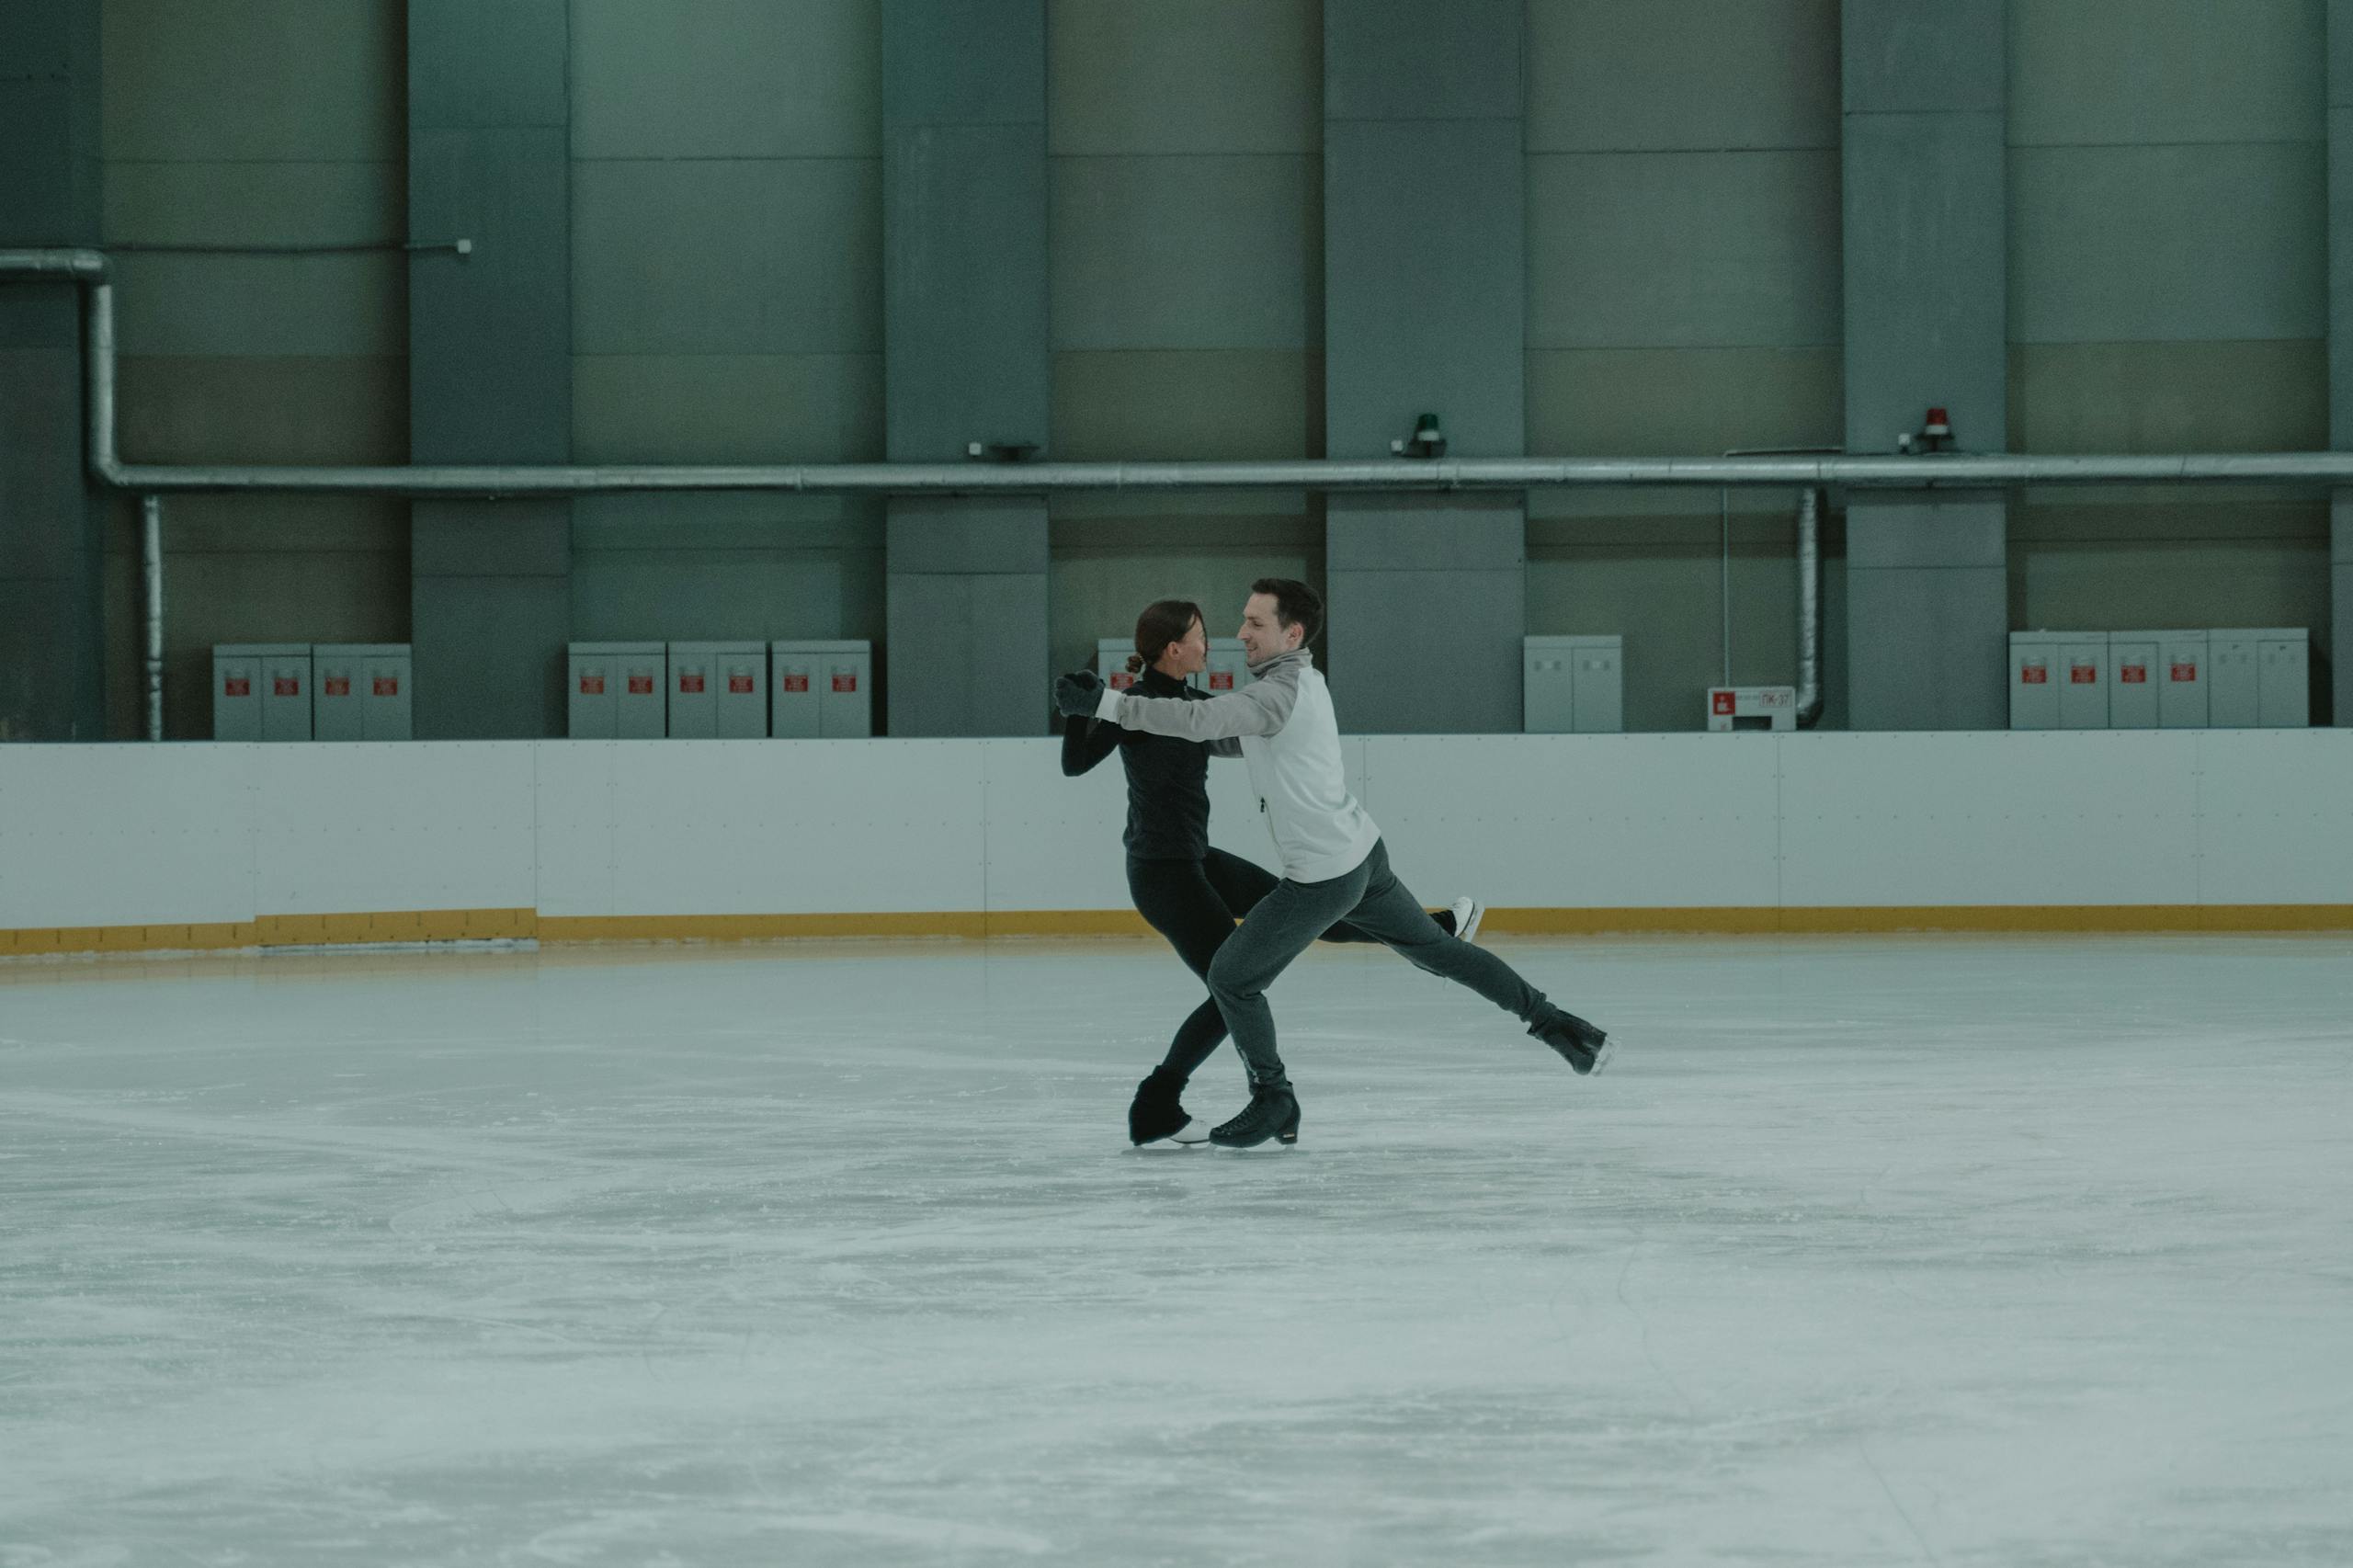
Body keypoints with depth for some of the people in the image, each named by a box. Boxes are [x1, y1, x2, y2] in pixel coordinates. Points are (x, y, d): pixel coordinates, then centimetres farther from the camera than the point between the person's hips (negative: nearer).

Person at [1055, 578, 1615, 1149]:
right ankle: (1551, 1022, 24)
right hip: (1362, 853, 10)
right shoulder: (1300, 680, 11)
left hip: (1323, 878, -10)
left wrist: (1105, 703, -37)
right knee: (1438, 950, 21)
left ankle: (1273, 1101, 16)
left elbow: (1200, 721, -34)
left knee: (1231, 977, 2)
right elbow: (1230, 738, 18)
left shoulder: (1282, 691, -20)